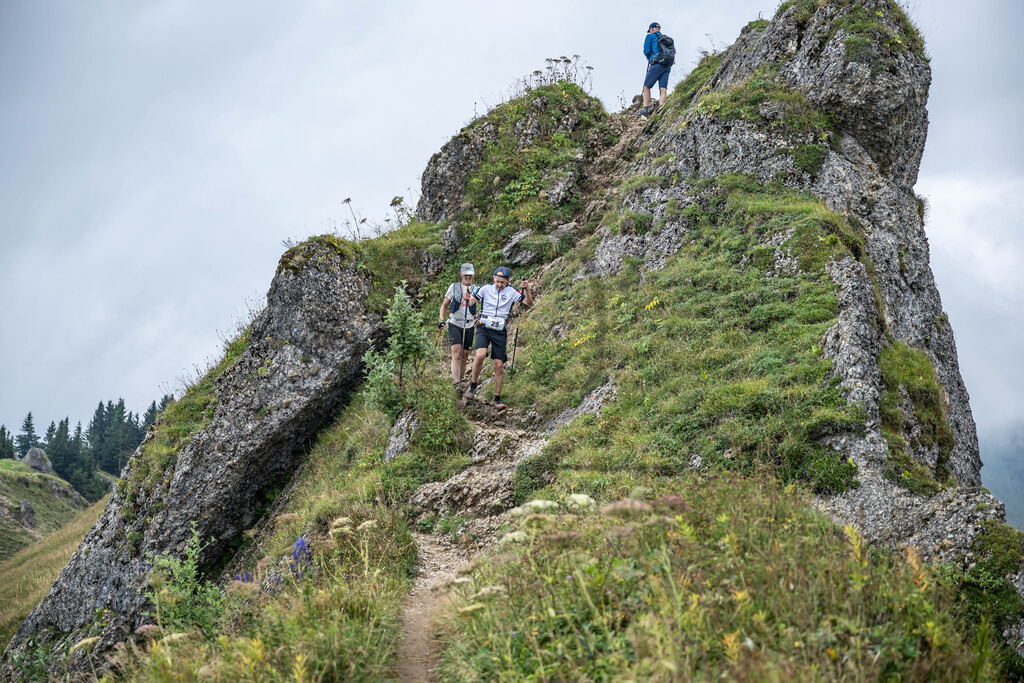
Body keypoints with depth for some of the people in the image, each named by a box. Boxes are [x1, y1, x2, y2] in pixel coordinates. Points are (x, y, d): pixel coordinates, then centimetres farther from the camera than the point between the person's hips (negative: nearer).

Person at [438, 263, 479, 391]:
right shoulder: (454, 287, 5)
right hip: (455, 324, -3)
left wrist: (479, 316, -11)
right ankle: (456, 382, -27)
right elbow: (445, 305, 11)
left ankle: (459, 381, 17)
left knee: (465, 355, 5)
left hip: (469, 326, 3)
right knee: (456, 353, -17)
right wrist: (441, 319, -3)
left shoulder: (476, 289, 9)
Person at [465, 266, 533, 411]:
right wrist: (467, 299, -18)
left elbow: (529, 303, 1)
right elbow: (471, 301, 5)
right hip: (484, 328, -1)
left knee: (499, 365, -1)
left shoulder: (511, 292, 3)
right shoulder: (486, 289, 2)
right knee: (480, 355, -25)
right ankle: (473, 385, -4)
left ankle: (497, 399, 8)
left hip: (500, 331, 1)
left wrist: (526, 289, -16)